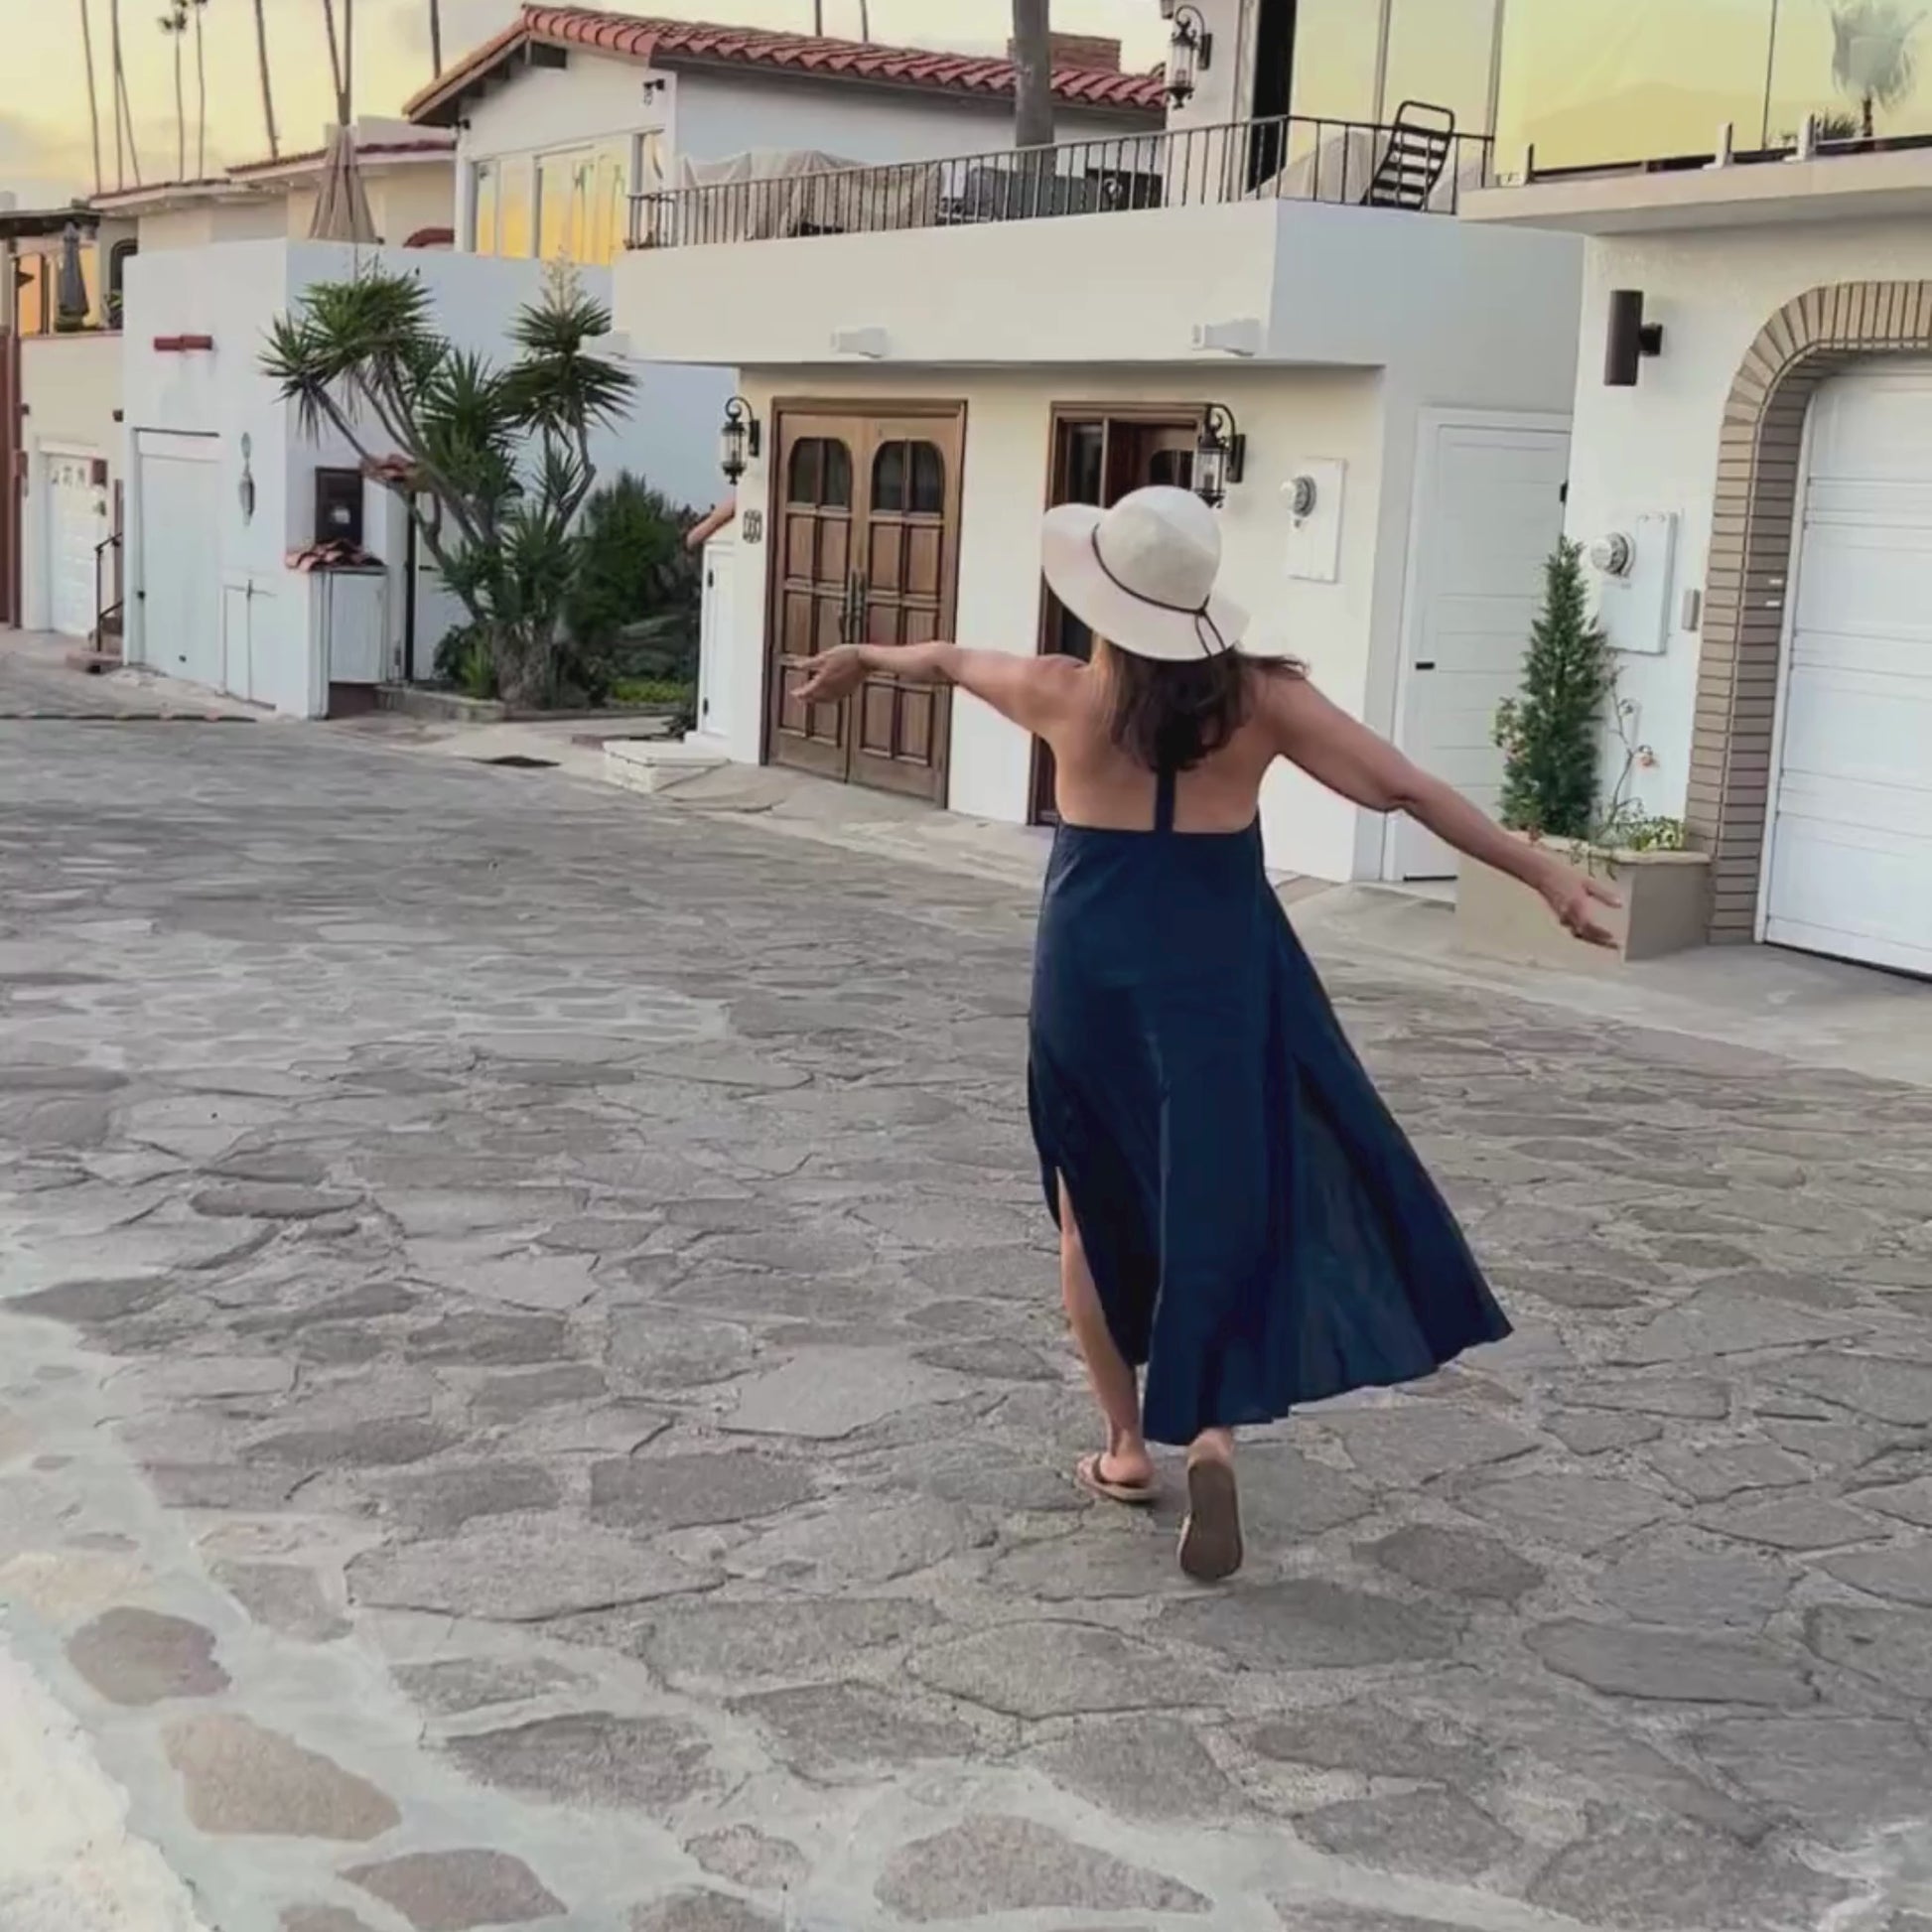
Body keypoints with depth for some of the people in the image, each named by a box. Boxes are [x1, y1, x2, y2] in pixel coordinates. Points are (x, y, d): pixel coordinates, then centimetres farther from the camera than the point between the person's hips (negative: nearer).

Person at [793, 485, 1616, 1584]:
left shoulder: (1067, 698, -6)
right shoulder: (1259, 697, -7)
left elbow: (948, 660, 15)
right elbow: (1411, 791, -8)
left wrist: (864, 658, 36)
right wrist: (1550, 877, -4)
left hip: (1093, 969, 1)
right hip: (1221, 974, -1)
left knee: (1098, 1204, 17)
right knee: (1225, 1205, 5)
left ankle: (1128, 1448, 24)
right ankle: (1214, 1435, -15)